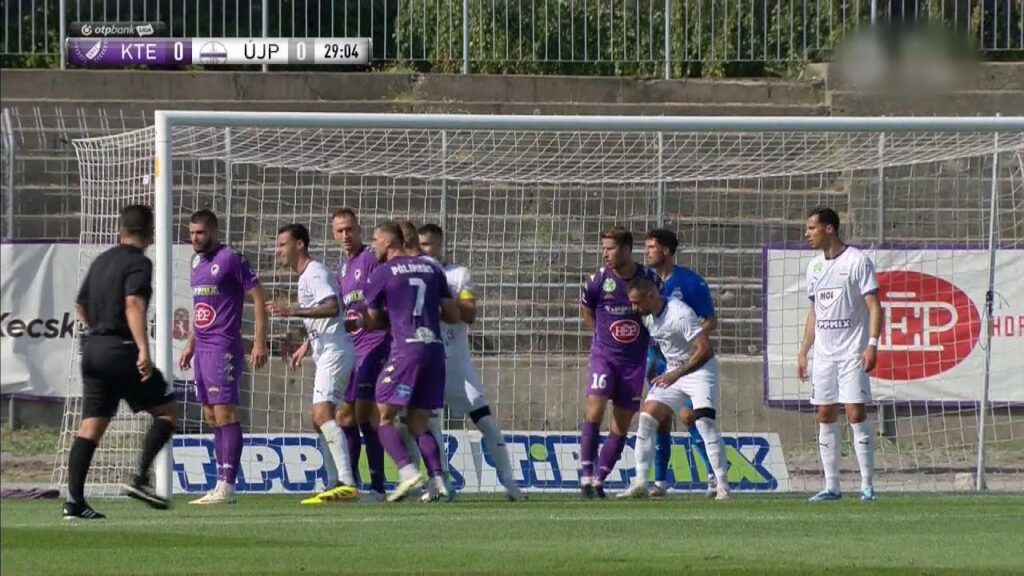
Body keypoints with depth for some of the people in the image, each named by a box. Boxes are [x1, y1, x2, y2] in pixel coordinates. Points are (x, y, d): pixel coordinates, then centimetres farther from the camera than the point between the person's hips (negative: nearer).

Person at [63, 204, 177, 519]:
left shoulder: (101, 261, 17)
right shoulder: (139, 263, -7)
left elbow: (81, 305, 27)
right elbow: (133, 304, -22)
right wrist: (143, 350, -29)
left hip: (93, 349, 7)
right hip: (122, 349, -7)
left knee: (90, 426, 4)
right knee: (167, 410, 5)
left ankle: (74, 501, -5)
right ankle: (140, 478, -7)